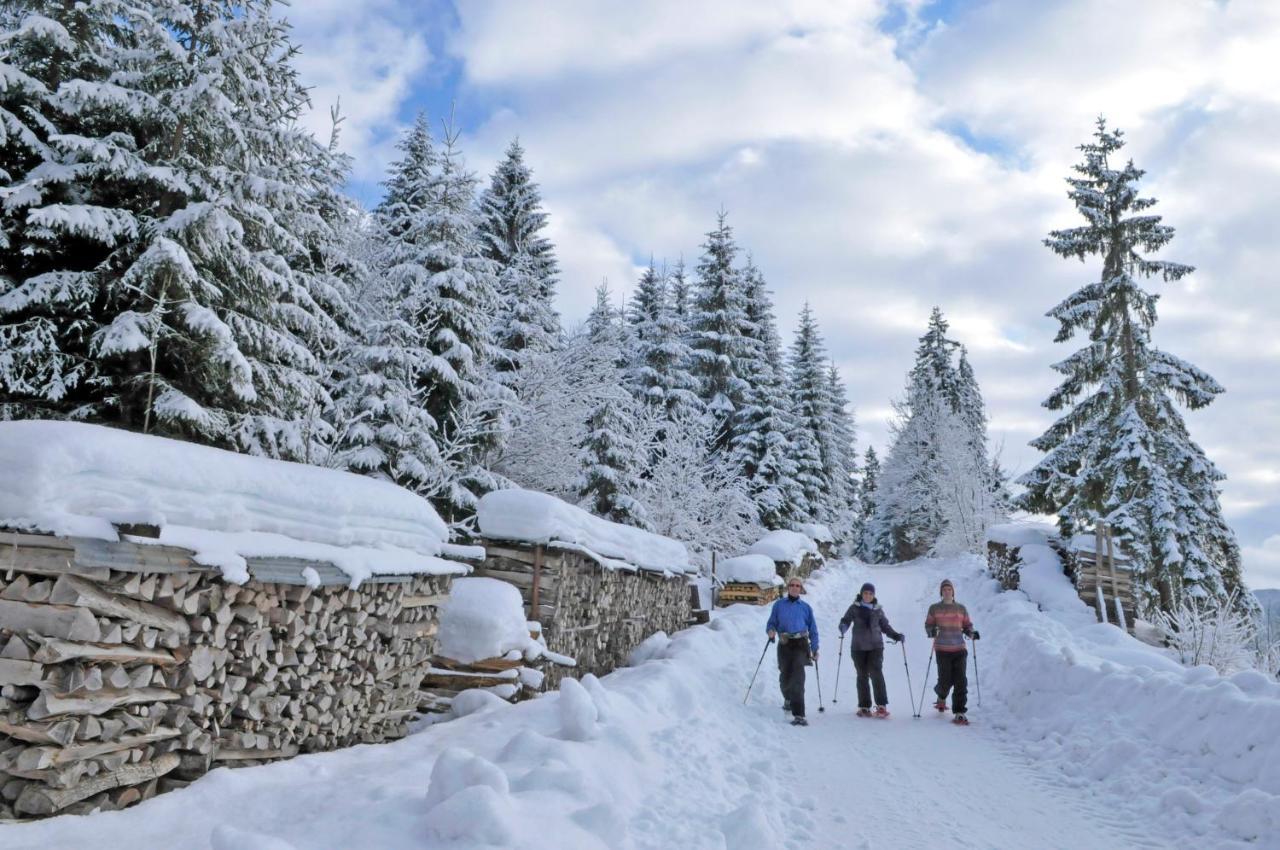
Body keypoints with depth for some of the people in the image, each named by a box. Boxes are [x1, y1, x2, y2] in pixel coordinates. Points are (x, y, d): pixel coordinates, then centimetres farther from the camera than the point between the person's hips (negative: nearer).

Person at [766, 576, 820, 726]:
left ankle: (799, 715, -21)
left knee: (797, 677, -17)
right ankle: (788, 699, 42)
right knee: (785, 676, 6)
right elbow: (771, 623, 11)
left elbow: (813, 629, 13)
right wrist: (771, 631, -13)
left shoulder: (805, 607, 10)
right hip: (784, 645, 1)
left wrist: (815, 649, 7)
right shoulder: (779, 605, 9)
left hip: (800, 644, -1)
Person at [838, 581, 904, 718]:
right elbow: (846, 620, 0)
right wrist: (843, 627, -22)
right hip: (858, 647, 0)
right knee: (862, 676, 5)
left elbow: (885, 626, 18)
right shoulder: (855, 608, 4)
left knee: (876, 673, -14)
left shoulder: (878, 609, 9)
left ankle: (882, 706, -11)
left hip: (875, 646, 0)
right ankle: (864, 707, 13)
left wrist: (896, 635, 6)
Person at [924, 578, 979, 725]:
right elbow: (928, 625, 8)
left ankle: (959, 713, -2)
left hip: (959, 649, 1)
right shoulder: (934, 608, 5)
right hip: (942, 650, -1)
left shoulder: (961, 608, 10)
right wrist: (932, 631, -13)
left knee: (961, 681, -7)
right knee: (945, 680, -2)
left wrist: (972, 634, -6)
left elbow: (967, 625, 15)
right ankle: (941, 697, 33)